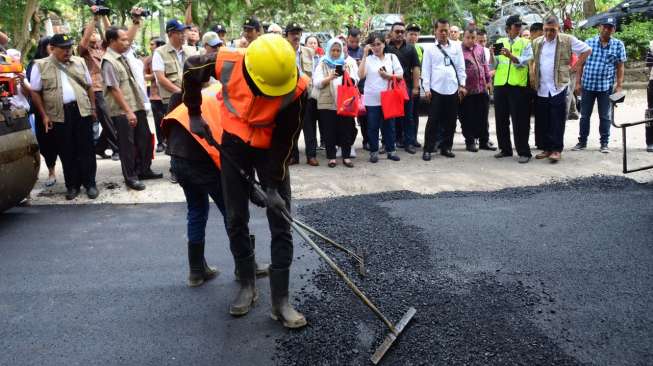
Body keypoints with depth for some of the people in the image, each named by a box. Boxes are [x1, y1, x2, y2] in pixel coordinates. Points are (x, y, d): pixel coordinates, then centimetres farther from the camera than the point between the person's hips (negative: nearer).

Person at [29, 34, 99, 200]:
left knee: (86, 149, 3)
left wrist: (93, 108, 9)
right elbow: (35, 92, 3)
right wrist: (44, 115, -2)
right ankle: (72, 185, 16)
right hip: (58, 114, -1)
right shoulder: (40, 66, 1)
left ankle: (90, 183, 12)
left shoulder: (79, 62, 10)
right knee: (66, 152, 6)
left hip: (82, 111, 2)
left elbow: (89, 87, 15)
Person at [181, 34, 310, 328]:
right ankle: (247, 286, 23)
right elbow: (191, 69, -3)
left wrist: (273, 185, -16)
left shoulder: (296, 88, -30)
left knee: (281, 225, -4)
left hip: (271, 150, -1)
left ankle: (280, 301, 4)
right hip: (234, 145, 2)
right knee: (235, 221, 6)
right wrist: (195, 114, 3)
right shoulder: (228, 63, -26)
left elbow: (284, 139, -19)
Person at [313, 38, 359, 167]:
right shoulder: (323, 64, 5)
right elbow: (316, 83, -4)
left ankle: (346, 156, 10)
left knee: (346, 130, 2)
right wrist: (330, 78, -19)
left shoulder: (349, 62, 10)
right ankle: (331, 157, 11)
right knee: (329, 131, 3)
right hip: (327, 103, -1)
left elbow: (355, 81, 3)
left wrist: (347, 76, -16)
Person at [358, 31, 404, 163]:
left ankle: (391, 150, 18)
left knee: (389, 125, 9)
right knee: (372, 126, 4)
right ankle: (374, 151, 13)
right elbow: (361, 75, -13)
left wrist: (388, 76, -11)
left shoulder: (392, 57, 6)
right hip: (372, 99, -1)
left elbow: (400, 75, 6)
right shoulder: (368, 59, 1)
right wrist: (365, 55, -14)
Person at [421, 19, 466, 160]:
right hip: (436, 90, -3)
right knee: (433, 121, -2)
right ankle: (428, 149, 4)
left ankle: (446, 147, 19)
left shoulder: (456, 47, 9)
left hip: (453, 89, 3)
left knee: (450, 121, 8)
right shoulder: (430, 49, 2)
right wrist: (426, 88, -7)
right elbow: (426, 70, 1)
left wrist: (462, 85, 2)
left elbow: (461, 67, 9)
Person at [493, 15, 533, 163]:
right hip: (500, 84, 3)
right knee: (501, 119, 9)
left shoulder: (525, 43, 6)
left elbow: (523, 62, -11)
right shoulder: (500, 42, 13)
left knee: (520, 120, -4)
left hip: (518, 85, -3)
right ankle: (505, 149, 22)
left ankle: (524, 152, 0)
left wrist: (510, 56, -26)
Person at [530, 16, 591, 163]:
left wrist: (575, 66, 0)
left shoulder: (567, 40, -2)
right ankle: (546, 148, 16)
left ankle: (556, 149, 1)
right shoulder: (536, 43, 10)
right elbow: (531, 60, 24)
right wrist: (532, 74, 10)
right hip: (541, 88, 4)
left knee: (557, 121, -4)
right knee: (542, 121, 6)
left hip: (559, 87, -4)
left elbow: (587, 50, 5)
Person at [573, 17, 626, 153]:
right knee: (584, 115, 9)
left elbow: (620, 67, 1)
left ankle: (604, 143, 16)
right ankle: (582, 142, 19)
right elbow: (581, 64, 5)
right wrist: (578, 82, 1)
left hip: (606, 87, -1)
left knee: (605, 116, 6)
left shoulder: (618, 45, 0)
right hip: (587, 85, 1)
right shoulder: (589, 43, 1)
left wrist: (619, 86, -4)